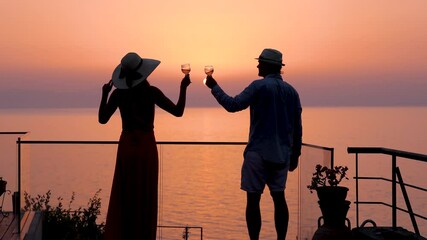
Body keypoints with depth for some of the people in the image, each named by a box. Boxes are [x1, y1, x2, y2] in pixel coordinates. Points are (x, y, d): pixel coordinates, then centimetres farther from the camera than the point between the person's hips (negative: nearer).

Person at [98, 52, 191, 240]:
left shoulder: (117, 93, -1)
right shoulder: (151, 92, -8)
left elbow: (102, 119, 7)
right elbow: (178, 112, -5)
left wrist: (104, 94, 15)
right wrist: (183, 87, 4)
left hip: (126, 148, 2)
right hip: (146, 148, -2)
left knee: (122, 200, 9)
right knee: (145, 199, 5)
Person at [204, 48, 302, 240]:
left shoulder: (259, 86, -8)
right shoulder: (291, 91, 10)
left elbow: (233, 105, -14)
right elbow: (297, 128, 11)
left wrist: (214, 87, -3)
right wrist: (295, 154, 18)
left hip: (258, 152, -5)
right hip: (282, 154, 6)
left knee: (253, 199, 0)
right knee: (279, 197, 11)